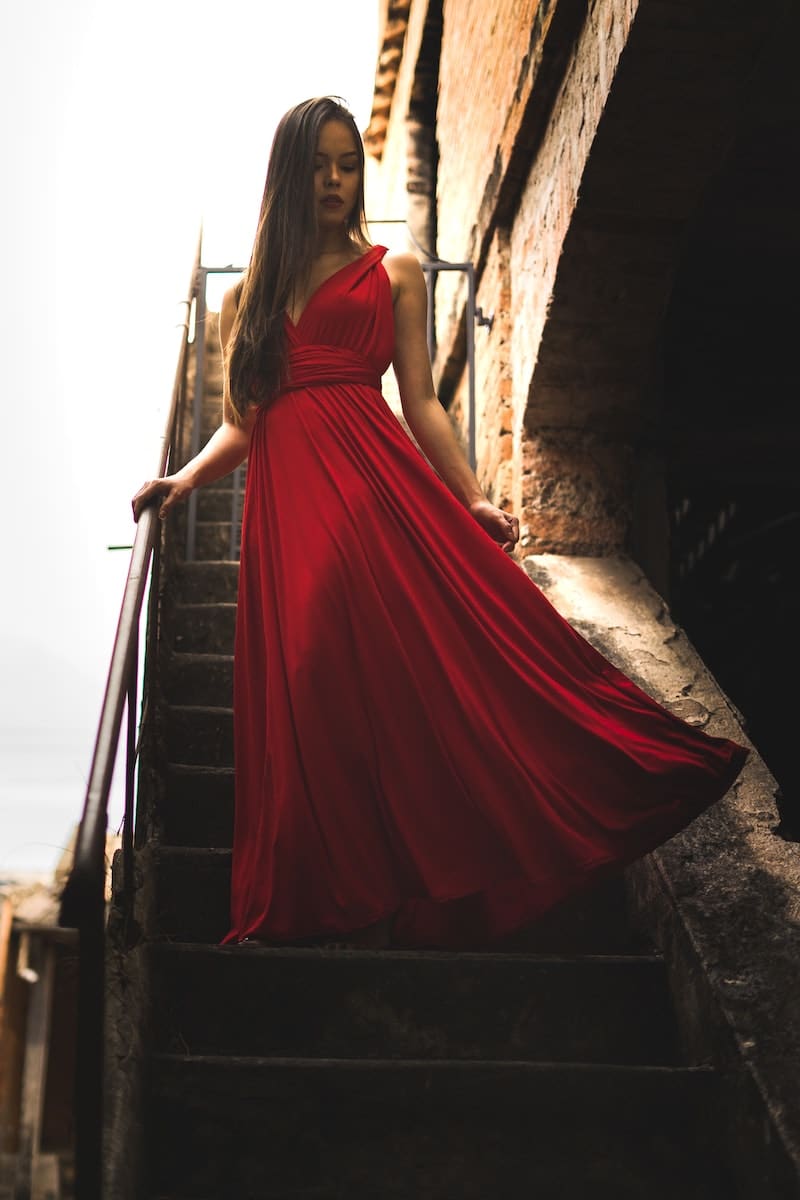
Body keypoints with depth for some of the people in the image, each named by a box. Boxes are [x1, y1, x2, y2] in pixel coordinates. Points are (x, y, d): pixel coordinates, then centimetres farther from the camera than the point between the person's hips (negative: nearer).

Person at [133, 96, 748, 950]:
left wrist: (470, 501, -3)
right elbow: (242, 422, 19)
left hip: (377, 481, -2)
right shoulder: (252, 294, 22)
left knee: (432, 658, -18)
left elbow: (421, 402, 9)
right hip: (286, 504, 2)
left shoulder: (393, 273, 16)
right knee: (312, 695, -5)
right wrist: (186, 478, 1)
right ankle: (341, 904, -1)